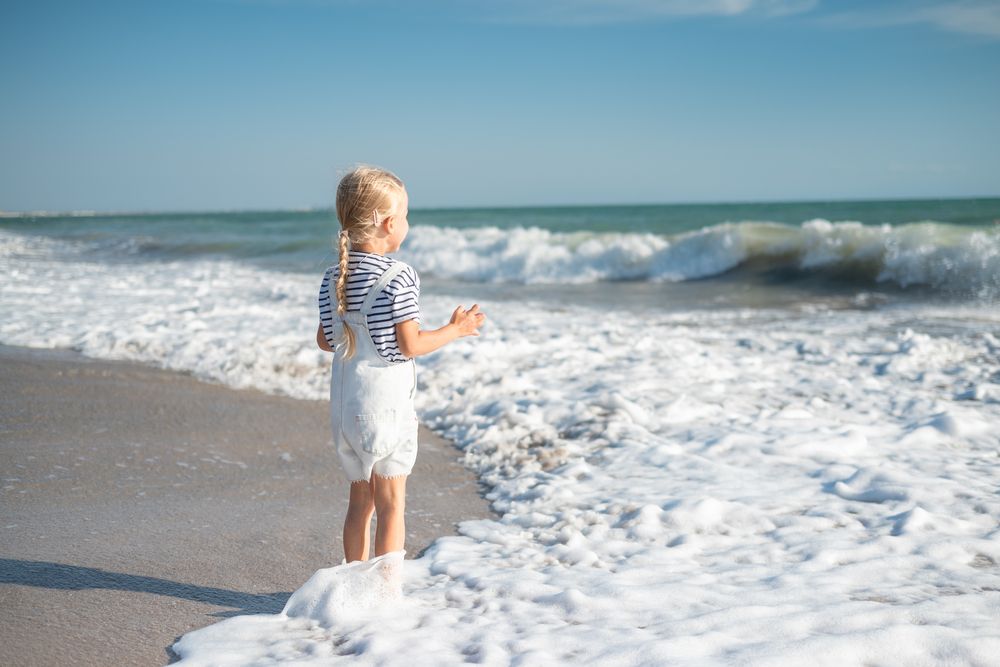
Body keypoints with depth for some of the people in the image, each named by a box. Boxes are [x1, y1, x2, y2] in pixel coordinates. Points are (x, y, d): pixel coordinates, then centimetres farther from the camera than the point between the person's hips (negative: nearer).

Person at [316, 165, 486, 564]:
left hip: (344, 405, 7)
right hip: (385, 404, -6)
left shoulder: (334, 277, 5)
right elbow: (410, 345, -17)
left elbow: (325, 340, 11)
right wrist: (455, 329, -3)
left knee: (360, 500, 17)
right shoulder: (398, 277, -15)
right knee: (391, 504, 3)